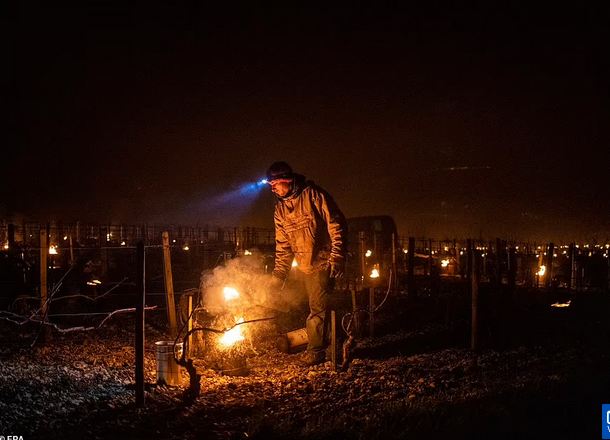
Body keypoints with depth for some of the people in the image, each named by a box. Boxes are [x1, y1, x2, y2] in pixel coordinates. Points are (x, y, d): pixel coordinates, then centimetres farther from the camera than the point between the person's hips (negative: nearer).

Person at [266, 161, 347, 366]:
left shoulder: (313, 195, -12)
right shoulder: (280, 209, 9)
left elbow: (337, 225, -13)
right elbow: (283, 245, 13)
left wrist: (337, 257, -17)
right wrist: (279, 273, 7)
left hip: (323, 261, -6)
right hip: (305, 265, 6)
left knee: (318, 307, -8)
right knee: (318, 306, 9)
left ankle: (315, 349, 1)